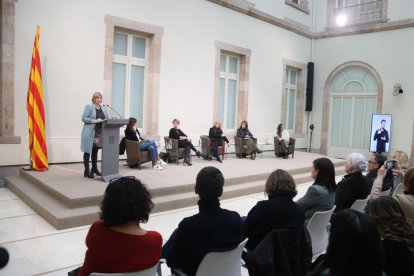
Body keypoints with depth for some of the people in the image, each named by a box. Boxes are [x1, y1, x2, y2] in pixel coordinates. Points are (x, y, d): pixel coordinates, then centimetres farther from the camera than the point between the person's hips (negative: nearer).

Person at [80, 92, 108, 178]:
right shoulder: (89, 107, -5)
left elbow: (106, 119, 15)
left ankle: (94, 168, 25)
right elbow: (84, 118, -12)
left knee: (95, 151, 15)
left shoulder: (103, 108, 13)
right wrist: (95, 120, -21)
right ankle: (86, 171, 5)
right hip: (90, 133, -6)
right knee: (88, 151, 0)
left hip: (99, 133, 6)